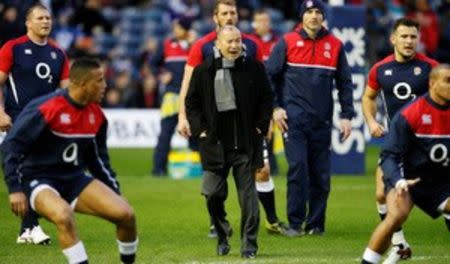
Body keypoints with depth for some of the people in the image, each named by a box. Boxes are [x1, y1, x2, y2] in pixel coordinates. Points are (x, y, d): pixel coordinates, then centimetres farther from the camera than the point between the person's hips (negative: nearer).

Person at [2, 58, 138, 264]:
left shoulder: (96, 115, 3)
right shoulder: (45, 109, -19)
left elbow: (98, 158, 18)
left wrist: (114, 192, 15)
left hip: (75, 179, 6)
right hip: (39, 180, -6)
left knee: (125, 214, -12)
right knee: (64, 215, -39)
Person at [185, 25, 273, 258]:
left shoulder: (254, 68, 1)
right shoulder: (204, 70, 1)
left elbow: (267, 98, 9)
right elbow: (191, 103, 8)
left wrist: (261, 126, 1)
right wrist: (200, 129, 0)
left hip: (246, 143, 0)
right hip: (215, 143, 1)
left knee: (248, 193, 0)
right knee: (212, 193, -2)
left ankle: (249, 243, 7)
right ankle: (222, 237, 19)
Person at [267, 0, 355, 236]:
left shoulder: (335, 45, 7)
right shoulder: (287, 42, 2)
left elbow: (345, 82, 13)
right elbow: (269, 75, 6)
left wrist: (347, 115, 7)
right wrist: (275, 107, -2)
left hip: (322, 121, 2)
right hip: (294, 118, -2)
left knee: (321, 175, 3)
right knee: (297, 168, -11)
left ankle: (315, 224, 12)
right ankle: (295, 223, -4)